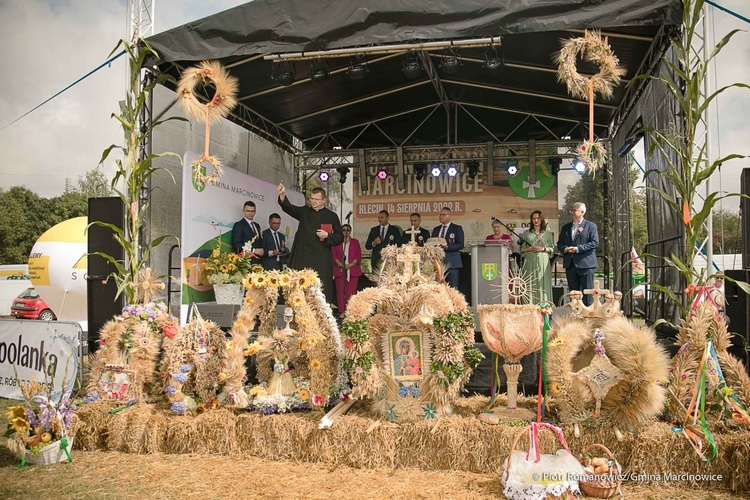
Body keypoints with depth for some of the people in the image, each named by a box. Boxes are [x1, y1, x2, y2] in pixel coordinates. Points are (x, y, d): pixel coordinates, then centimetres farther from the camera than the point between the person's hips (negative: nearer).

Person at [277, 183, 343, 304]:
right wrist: (282, 195, -22)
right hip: (302, 258, 2)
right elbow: (288, 207, -3)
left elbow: (340, 237, 8)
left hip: (321, 260, -2)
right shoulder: (304, 212, 13)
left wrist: (327, 235, -11)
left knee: (321, 289, -5)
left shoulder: (331, 216, 6)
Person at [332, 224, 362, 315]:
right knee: (341, 291, -3)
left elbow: (359, 256, 6)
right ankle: (342, 311, 0)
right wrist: (339, 264, -10)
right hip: (340, 270, 0)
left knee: (351, 292, -5)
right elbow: (333, 255, 6)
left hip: (352, 270, 0)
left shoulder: (355, 242, 13)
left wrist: (351, 264, -9)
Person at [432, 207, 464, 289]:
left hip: (451, 262, -5)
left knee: (452, 288, -7)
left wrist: (447, 247, -19)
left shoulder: (457, 228, 4)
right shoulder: (436, 229, 20)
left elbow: (460, 245, -5)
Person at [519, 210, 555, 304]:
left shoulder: (547, 233, 11)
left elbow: (552, 249, 8)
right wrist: (530, 249, -10)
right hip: (530, 262, 0)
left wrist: (543, 249, -10)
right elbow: (522, 249, 8)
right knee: (530, 284, -4)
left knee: (543, 284, -4)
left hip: (543, 262, 0)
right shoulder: (526, 233, 12)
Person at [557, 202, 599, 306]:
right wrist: (565, 249, -7)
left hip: (585, 263, -5)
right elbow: (559, 243, 16)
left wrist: (578, 248, -16)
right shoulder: (566, 227, 17)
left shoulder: (591, 226, 1)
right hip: (570, 264, 5)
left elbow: (595, 243, -8)